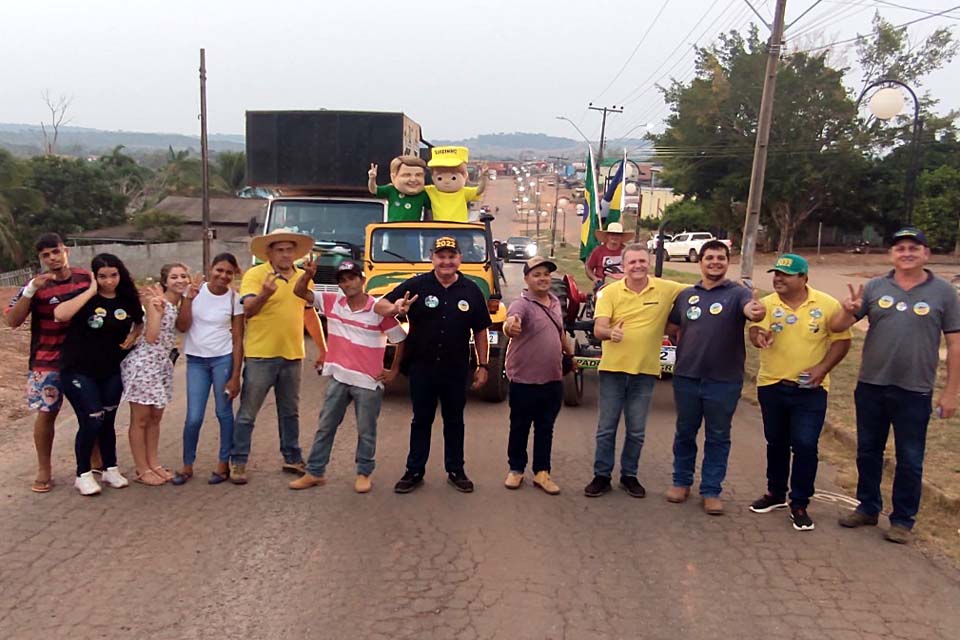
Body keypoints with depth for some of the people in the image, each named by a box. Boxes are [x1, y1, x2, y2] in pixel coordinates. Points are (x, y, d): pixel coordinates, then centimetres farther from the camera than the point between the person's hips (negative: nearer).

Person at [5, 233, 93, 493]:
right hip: (48, 361, -2)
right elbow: (12, 321, -15)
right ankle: (44, 470, 17)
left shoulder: (86, 278, -3)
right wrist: (31, 290, -25)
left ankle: (96, 460, 27)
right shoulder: (36, 285, -8)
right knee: (46, 412, 3)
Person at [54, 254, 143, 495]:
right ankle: (83, 474, 10)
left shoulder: (127, 300, 0)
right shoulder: (85, 297, -12)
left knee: (107, 421, 12)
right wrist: (91, 291, -27)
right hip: (79, 372, -4)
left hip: (112, 372, 4)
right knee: (91, 421, -8)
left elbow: (140, 323, 20)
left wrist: (133, 336, 0)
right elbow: (60, 314, -33)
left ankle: (110, 469, 28)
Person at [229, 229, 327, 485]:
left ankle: (292, 458, 28)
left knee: (290, 412, 16)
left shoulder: (303, 277, 8)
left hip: (292, 355, 5)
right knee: (248, 413, 4)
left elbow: (310, 315, 17)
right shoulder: (255, 274, -8)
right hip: (260, 355, -5)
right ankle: (238, 462, 16)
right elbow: (248, 310, -20)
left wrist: (322, 348, 17)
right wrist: (265, 294, -40)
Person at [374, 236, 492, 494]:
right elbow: (379, 306, -11)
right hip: (421, 368, -1)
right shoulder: (416, 285, -7)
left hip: (456, 370, 1)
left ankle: (456, 470, 28)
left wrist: (483, 366, 3)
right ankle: (414, 471, 25)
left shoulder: (471, 290, -1)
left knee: (454, 421, 14)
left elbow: (480, 331, 5)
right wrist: (395, 308, -34)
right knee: (421, 421, 12)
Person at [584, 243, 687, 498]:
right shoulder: (610, 292, -5)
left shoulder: (666, 289, -3)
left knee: (636, 431, 12)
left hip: (646, 371, 1)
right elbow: (598, 328, -13)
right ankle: (602, 476, 21)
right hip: (613, 369, -1)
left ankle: (629, 475, 28)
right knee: (606, 428, 8)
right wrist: (610, 332, -35)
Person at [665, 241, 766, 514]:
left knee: (718, 437, 8)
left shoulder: (738, 293, -5)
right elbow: (673, 326, 18)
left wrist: (757, 311, -49)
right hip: (686, 377, 3)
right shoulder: (686, 295, 6)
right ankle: (681, 482, 29)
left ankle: (711, 491, 19)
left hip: (724, 381, -3)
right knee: (684, 433, 15)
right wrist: (684, 348, 4)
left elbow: (751, 309, -27)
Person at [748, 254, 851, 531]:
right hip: (771, 385, 2)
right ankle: (775, 493, 32)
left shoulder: (827, 305, -4)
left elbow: (841, 340, -2)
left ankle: (799, 504, 12)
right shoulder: (767, 304, -1)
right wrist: (759, 335, -39)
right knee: (776, 443, 15)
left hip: (810, 389, -2)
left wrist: (823, 367, -15)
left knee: (805, 446, -3)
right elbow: (755, 331, -14)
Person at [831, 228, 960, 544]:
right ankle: (867, 508, 31)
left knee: (909, 460, 8)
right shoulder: (874, 288, 1)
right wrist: (849, 311, -23)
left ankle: (903, 520, 23)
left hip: (915, 392, -2)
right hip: (870, 387, 2)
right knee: (868, 452, 15)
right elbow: (837, 327, 0)